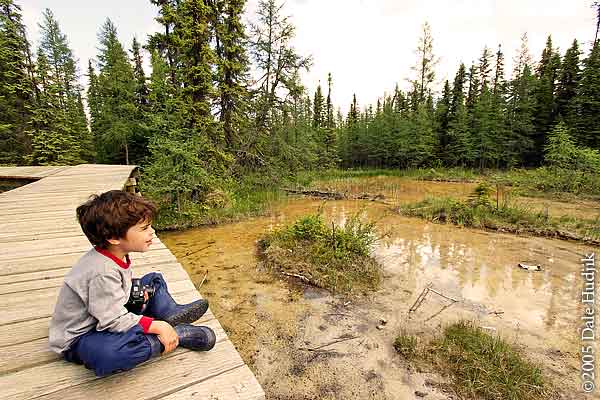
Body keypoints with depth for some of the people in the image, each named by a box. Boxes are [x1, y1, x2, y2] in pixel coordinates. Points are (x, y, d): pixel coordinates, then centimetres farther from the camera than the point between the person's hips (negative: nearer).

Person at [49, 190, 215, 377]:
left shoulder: (115, 255, -7)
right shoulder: (103, 272, -35)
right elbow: (115, 321, -32)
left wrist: (136, 294, -8)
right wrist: (158, 327, -28)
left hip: (107, 316, 9)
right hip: (79, 337, -9)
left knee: (154, 280, 9)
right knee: (111, 354, -40)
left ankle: (172, 314, -8)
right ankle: (178, 333, -20)